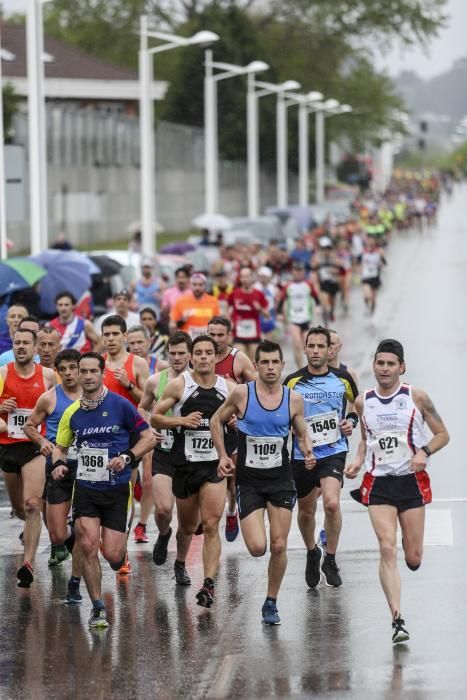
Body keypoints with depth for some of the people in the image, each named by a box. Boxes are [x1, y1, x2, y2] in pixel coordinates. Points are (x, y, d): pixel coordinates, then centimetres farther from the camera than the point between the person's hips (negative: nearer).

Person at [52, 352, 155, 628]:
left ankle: (121, 553, 36)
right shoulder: (72, 413, 4)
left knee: (112, 554, -4)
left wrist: (127, 457, -18)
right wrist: (59, 463, -5)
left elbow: (149, 437, -3)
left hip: (118, 490, -2)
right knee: (88, 545, -13)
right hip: (85, 489, 2)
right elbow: (61, 447, 17)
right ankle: (98, 608, 0)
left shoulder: (120, 405, -7)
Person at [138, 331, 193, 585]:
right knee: (163, 508, -18)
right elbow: (143, 408, 18)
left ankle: (180, 564, 23)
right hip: (163, 452, 0)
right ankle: (163, 534, 18)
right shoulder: (155, 381, 1)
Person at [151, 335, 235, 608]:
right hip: (184, 462, 0)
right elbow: (154, 417, -1)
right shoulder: (179, 385, -3)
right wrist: (181, 420, -16)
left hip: (215, 464, 0)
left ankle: (209, 584, -14)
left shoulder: (229, 388, 3)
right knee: (188, 527, 15)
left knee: (211, 526, -13)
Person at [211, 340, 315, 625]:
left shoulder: (294, 399, -1)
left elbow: (302, 434, 11)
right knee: (257, 547, -12)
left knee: (279, 546, -1)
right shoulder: (242, 393, -7)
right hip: (248, 480, -2)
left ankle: (271, 603, 17)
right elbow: (217, 421, 8)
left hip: (281, 479, 2)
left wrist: (308, 453, -10)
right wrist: (223, 456, 0)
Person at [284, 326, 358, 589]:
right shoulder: (293, 381, -4)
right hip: (301, 455, 1)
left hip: (334, 451, -1)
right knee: (306, 511, 14)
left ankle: (330, 560, -4)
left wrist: (351, 422, -2)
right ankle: (312, 553, 43)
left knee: (332, 503, -22)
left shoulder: (343, 378, -1)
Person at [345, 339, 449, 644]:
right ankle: (398, 619, -18)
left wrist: (424, 452, -17)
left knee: (413, 559, 4)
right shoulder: (363, 401, 4)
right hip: (378, 483, 1)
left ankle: (411, 544, 44)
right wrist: (358, 460, 2)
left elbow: (442, 434, 1)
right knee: (387, 549, -16)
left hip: (411, 480, -1)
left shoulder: (416, 397, -4)